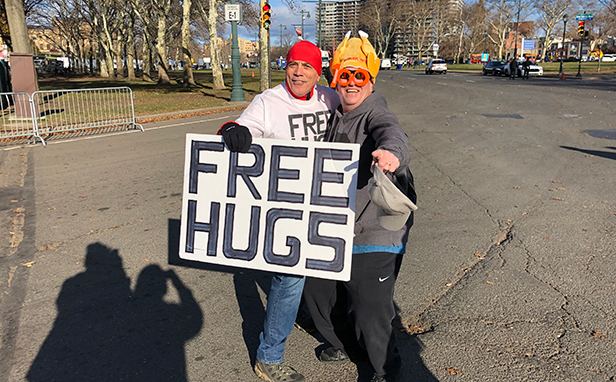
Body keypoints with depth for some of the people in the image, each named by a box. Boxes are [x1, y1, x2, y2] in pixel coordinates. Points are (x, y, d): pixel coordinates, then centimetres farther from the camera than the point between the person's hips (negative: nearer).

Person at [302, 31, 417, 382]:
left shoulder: (377, 115, -15)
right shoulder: (337, 118, 10)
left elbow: (394, 135, -41)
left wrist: (391, 151, -63)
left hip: (374, 236, -8)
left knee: (369, 314, -5)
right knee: (317, 290, 19)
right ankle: (345, 346, 47)